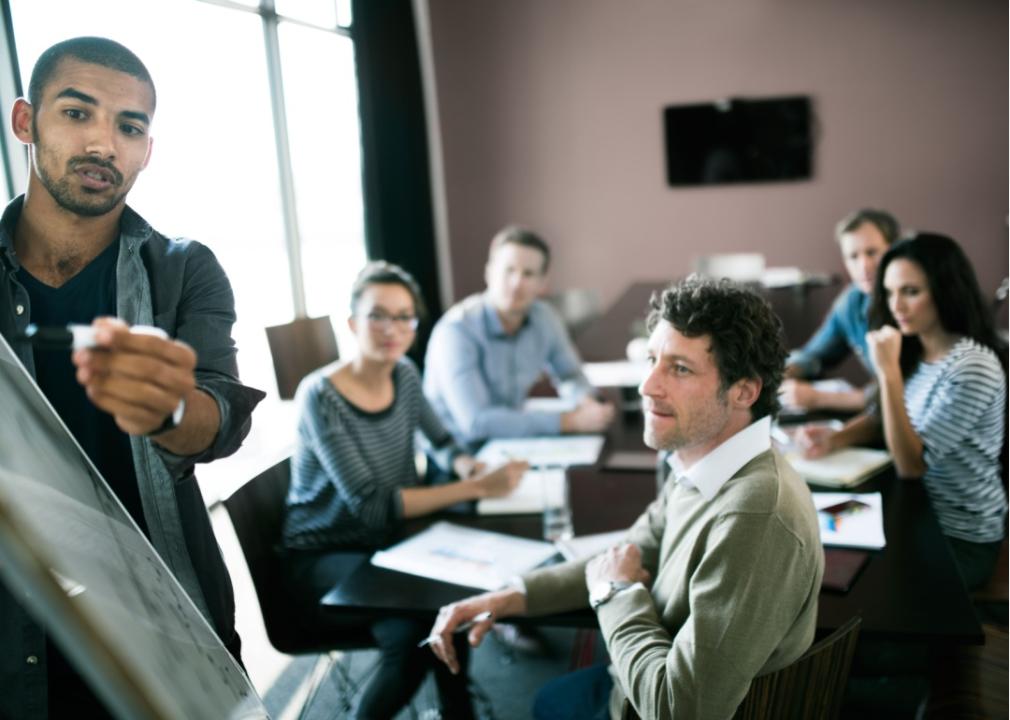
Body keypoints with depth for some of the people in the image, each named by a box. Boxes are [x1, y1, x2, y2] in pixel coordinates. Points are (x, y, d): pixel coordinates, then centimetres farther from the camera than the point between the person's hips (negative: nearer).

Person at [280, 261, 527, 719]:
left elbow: (441, 441, 12)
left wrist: (468, 467, -12)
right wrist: (476, 488, -29)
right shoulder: (320, 396, -22)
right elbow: (373, 506, -26)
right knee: (413, 632, -28)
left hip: (385, 541, 6)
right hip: (324, 556, -6)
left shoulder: (404, 374, -2)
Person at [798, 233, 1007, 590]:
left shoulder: (972, 368, -24)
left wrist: (888, 371, -30)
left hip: (961, 541, -6)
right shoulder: (914, 351, 0)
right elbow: (882, 417, 11)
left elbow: (910, 464, -25)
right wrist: (833, 438, -10)